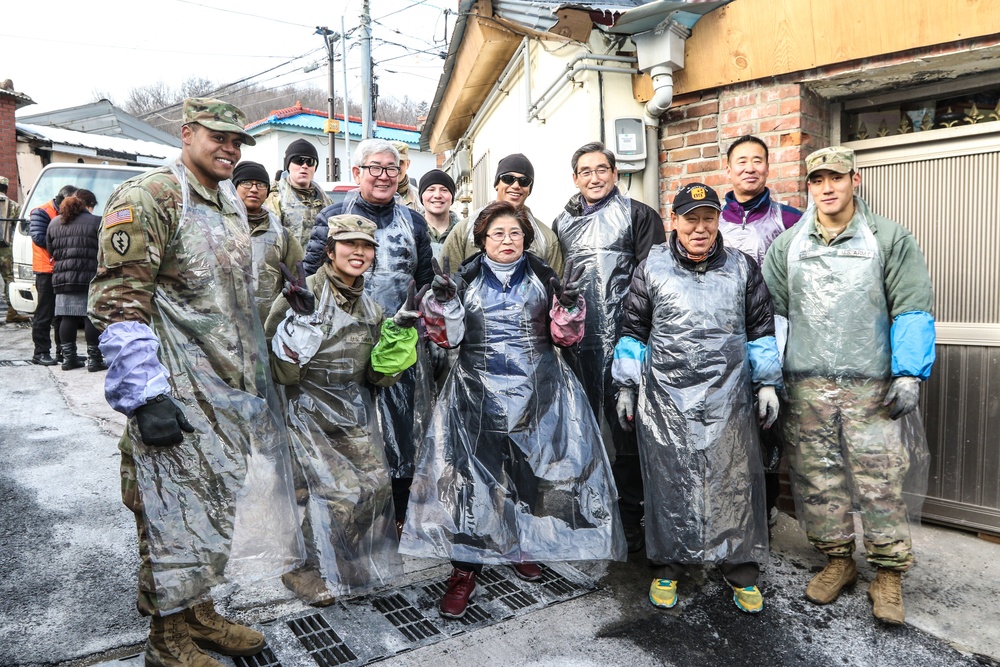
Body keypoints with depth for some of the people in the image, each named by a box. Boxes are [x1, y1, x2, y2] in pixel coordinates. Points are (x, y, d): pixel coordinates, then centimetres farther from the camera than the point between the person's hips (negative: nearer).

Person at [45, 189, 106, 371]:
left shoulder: (54, 223, 14)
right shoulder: (95, 222, -5)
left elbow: (50, 250, 18)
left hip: (62, 279, 6)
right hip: (90, 278, -5)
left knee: (67, 318, 9)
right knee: (92, 317, -2)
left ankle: (68, 357, 13)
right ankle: (94, 359, 0)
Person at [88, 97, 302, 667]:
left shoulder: (231, 201, 14)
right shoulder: (149, 198, -12)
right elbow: (119, 302, -18)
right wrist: (145, 395, -22)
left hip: (238, 388, 8)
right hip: (179, 397, -8)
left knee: (220, 505, 17)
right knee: (178, 516, 3)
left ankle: (201, 614, 36)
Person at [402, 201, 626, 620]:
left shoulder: (543, 279, 7)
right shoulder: (464, 280, 6)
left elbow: (565, 337, 7)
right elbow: (448, 338, 6)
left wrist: (568, 305, -11)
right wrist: (441, 303, -11)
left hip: (538, 391, 1)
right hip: (477, 392, 0)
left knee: (530, 470, 7)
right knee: (469, 474, -3)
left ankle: (522, 547, 31)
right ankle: (465, 567, 10)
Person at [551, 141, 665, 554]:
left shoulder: (638, 216, 2)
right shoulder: (562, 223, 15)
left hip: (623, 340, -4)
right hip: (576, 341, 5)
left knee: (626, 426, 1)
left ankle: (629, 516, 15)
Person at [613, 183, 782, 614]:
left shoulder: (742, 268, 6)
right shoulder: (651, 268, 2)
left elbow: (761, 328, 12)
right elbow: (633, 331, 6)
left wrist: (767, 384, 8)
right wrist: (626, 387, 6)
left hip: (727, 398, 1)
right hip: (666, 396, -1)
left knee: (734, 481, 4)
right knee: (668, 482, 7)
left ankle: (742, 571, 23)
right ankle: (667, 567, 25)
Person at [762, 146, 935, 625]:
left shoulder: (890, 239, 3)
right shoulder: (787, 245, 9)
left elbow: (912, 310, -1)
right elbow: (770, 312, 8)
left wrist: (909, 374, -8)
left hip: (872, 385, -2)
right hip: (806, 386, 2)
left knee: (880, 481, 0)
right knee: (817, 478, 8)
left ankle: (888, 575, 17)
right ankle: (837, 561, 26)